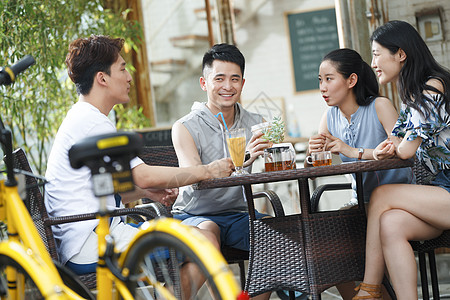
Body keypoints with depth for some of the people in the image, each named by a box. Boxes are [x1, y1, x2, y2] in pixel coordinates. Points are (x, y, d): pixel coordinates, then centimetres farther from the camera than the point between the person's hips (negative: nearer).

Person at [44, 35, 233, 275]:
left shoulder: (81, 119, 18)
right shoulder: (91, 122, -15)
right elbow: (143, 176, -19)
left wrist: (149, 192, 7)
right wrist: (207, 171, -9)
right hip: (89, 248, -11)